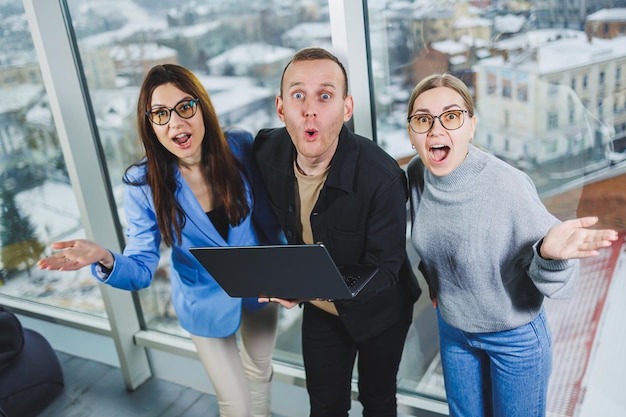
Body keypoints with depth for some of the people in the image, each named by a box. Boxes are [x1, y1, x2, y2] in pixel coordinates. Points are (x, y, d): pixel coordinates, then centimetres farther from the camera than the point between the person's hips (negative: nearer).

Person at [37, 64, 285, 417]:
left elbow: (268, 213, -4)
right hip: (208, 303, -2)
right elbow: (142, 269, -18)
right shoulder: (144, 184, -20)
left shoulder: (240, 147, -18)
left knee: (260, 370, 27)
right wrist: (104, 259, -39)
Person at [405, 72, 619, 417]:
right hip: (451, 327, 4)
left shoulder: (509, 187, -30)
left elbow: (551, 284, -24)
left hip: (515, 336, -4)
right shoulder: (415, 173, -14)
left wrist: (550, 254, -43)